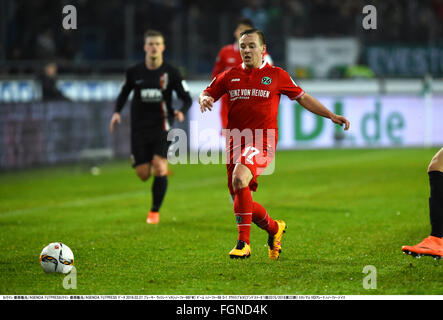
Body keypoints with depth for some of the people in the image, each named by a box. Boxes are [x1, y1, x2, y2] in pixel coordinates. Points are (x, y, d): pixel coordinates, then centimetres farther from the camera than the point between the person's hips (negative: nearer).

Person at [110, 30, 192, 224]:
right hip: (139, 128, 2)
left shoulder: (170, 73, -2)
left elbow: (187, 98, 3)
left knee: (160, 168, -18)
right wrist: (117, 112, 1)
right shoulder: (134, 72, 2)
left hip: (161, 127, -2)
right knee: (143, 175, -4)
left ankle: (155, 212, -3)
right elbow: (124, 93, 18)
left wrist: (181, 112, -18)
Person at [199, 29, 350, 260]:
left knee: (239, 178, -32)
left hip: (262, 142, -4)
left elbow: (303, 98, 13)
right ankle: (274, 228, 36)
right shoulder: (229, 76, 12)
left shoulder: (276, 75, 6)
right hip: (236, 141, 5)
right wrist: (204, 99, -7)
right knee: (242, 203, 5)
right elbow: (207, 94, 18)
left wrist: (331, 116, 8)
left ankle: (243, 242, -29)